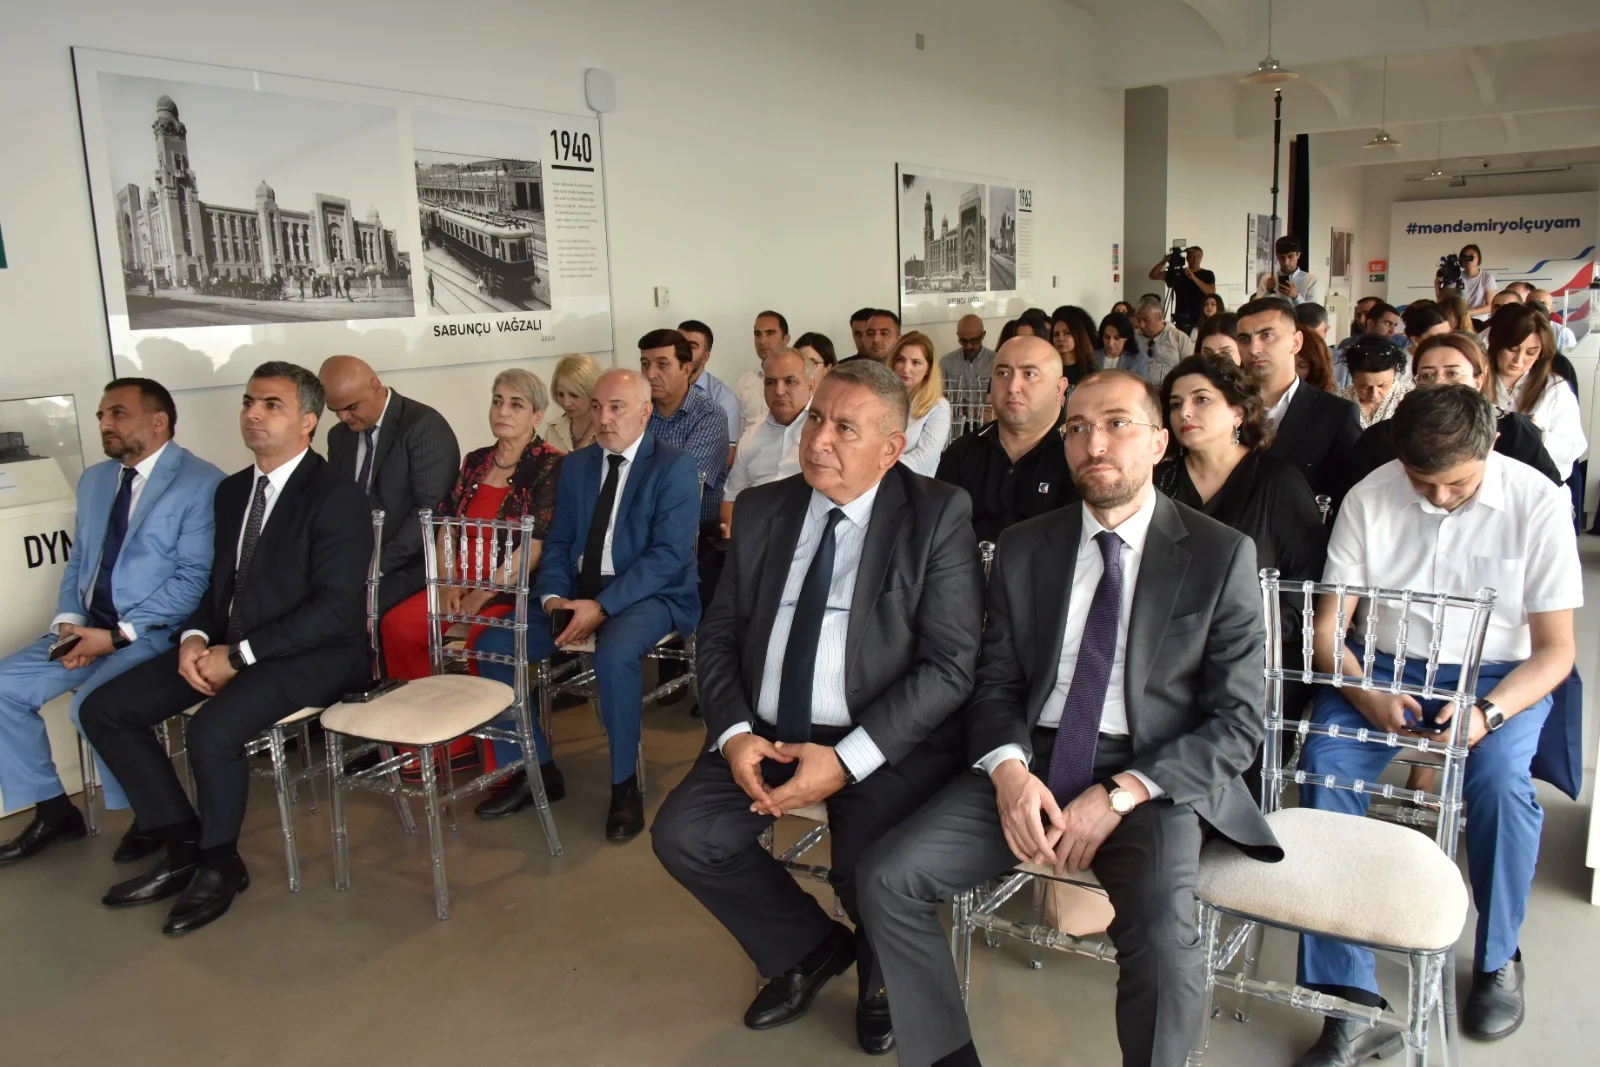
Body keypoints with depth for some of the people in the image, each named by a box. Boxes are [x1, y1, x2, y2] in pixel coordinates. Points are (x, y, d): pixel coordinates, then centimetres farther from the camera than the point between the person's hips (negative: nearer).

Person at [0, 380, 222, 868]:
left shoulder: (201, 483, -11)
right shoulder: (94, 480, 15)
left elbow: (195, 579, -17)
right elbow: (77, 562, 18)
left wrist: (117, 636, -20)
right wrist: (69, 620, -3)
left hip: (154, 632, -8)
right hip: (88, 628, 8)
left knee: (93, 704, -28)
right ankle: (54, 810, 13)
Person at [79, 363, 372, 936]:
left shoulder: (337, 495, -13)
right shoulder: (232, 490, 13)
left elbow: (335, 609, -19)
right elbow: (218, 582, 17)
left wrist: (238, 655, -20)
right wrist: (194, 637, -5)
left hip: (313, 653, -8)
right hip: (226, 645, 8)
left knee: (212, 730, -30)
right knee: (104, 709, -2)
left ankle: (219, 864, -2)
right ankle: (184, 846, 9)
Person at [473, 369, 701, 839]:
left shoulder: (675, 467, -6)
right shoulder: (575, 465, 14)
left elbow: (669, 554, -15)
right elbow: (557, 542, 12)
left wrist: (602, 606, -24)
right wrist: (553, 595, -10)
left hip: (647, 594, -6)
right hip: (577, 590, 6)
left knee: (614, 654, -37)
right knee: (494, 643, -13)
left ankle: (625, 784, -15)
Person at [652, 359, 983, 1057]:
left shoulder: (938, 517, -8)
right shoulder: (761, 510, 7)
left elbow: (950, 664, -13)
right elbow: (719, 634, 9)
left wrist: (846, 759, -21)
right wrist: (734, 732, -9)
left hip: (888, 744, -5)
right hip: (765, 733, 5)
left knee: (869, 874, -27)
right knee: (681, 835, -11)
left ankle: (880, 979, 14)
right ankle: (810, 946, 17)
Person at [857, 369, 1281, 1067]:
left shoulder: (1221, 556, 0)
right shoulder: (1023, 547, 10)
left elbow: (1237, 721, -3)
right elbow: (997, 681, 10)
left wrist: (1120, 795, -16)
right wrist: (1009, 768, -12)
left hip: (1152, 777, -3)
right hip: (1030, 766, 4)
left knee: (1163, 940, -31)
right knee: (886, 877, -14)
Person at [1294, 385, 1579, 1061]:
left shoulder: (1538, 503, -7)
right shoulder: (1367, 500, -5)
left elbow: (1555, 648, -6)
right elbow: (1327, 626, -2)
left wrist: (1488, 712, -24)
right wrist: (1368, 697, -22)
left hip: (1497, 675, -1)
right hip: (1384, 668, 1)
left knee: (1499, 778, -31)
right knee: (1324, 763, -27)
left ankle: (1497, 959, 1)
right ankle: (1351, 1004, -24)